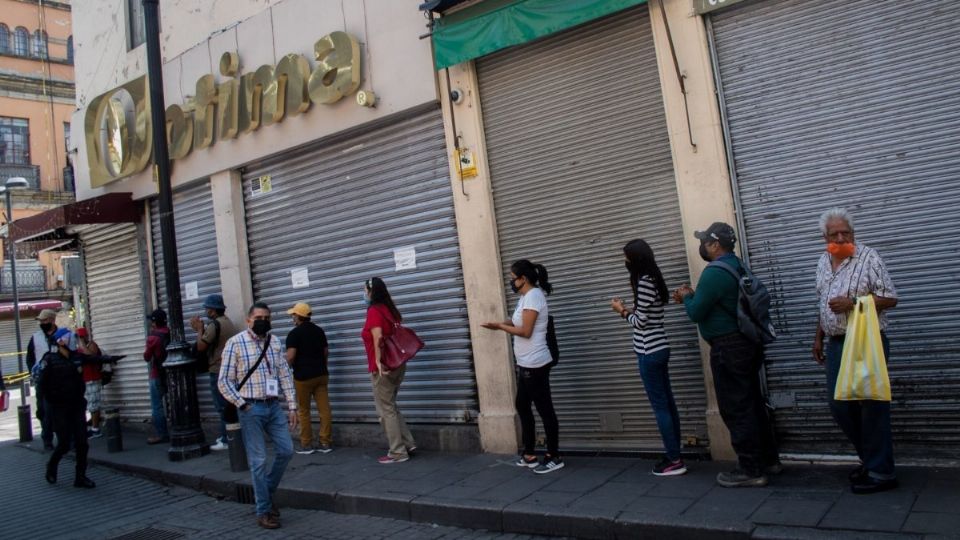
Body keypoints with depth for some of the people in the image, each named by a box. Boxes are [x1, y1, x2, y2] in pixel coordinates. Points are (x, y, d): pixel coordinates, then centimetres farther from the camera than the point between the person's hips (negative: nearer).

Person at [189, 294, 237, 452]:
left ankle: (226, 440, -2)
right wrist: (201, 329, 16)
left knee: (222, 407, -4)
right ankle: (226, 436, 21)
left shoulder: (214, 325, -15)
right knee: (228, 406, 14)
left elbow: (200, 347, -13)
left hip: (218, 372, -9)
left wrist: (199, 329, -1)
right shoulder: (228, 323, 14)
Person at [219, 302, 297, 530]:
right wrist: (242, 405, -12)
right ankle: (263, 511, 12)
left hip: (274, 406, 5)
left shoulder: (274, 342, 7)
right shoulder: (235, 343, -7)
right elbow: (224, 381, -6)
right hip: (251, 409, -5)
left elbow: (285, 375, 8)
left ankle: (267, 492, 28)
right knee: (259, 460, 0)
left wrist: (292, 406, 4)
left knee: (286, 450, 5)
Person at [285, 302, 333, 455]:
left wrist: (288, 367, 3)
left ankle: (306, 444, 10)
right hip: (321, 374, 5)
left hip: (303, 376, -5)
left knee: (304, 411, 6)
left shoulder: (294, 333, -10)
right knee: (324, 409, 3)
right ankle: (325, 443, 6)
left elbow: (290, 357, -17)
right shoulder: (319, 330, 9)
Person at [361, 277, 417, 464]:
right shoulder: (389, 309, 13)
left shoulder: (374, 310, -11)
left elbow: (378, 336, -25)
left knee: (386, 410, 0)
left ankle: (398, 452, 3)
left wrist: (378, 361, -25)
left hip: (383, 367, -9)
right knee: (391, 406, 19)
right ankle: (408, 444, 18)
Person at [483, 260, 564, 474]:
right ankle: (530, 455, 25)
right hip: (526, 364, 11)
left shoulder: (533, 296, -14)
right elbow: (520, 324, 11)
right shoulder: (526, 297, 16)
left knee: (544, 409, -2)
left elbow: (525, 331, -19)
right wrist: (502, 323, -1)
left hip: (534, 364, -11)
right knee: (522, 406, 15)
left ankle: (554, 457, 8)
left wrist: (500, 326, -11)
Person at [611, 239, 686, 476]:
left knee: (660, 406, -3)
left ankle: (674, 460, 3)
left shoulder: (644, 281, -17)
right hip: (659, 349, 10)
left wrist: (623, 311, -1)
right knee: (667, 404, 12)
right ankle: (674, 455, 19)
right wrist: (629, 310, 11)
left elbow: (640, 322, -16)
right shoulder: (653, 279, 12)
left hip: (650, 352, -10)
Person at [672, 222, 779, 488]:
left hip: (729, 348, -10)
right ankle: (769, 460, 27)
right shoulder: (737, 266, 12)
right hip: (748, 343, 10)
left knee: (736, 409, -2)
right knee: (752, 404, 17)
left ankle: (751, 470, 5)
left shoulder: (714, 273, -19)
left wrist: (687, 297, 3)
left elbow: (696, 313, -16)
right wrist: (692, 296, 15)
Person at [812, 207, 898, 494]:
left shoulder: (868, 257, -9)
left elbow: (890, 298, -11)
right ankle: (870, 458, 26)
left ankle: (881, 473, 8)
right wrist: (818, 338, 17)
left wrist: (852, 304, -21)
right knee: (839, 405, 9)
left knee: (871, 405, -3)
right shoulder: (823, 262, 11)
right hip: (836, 344, 7)